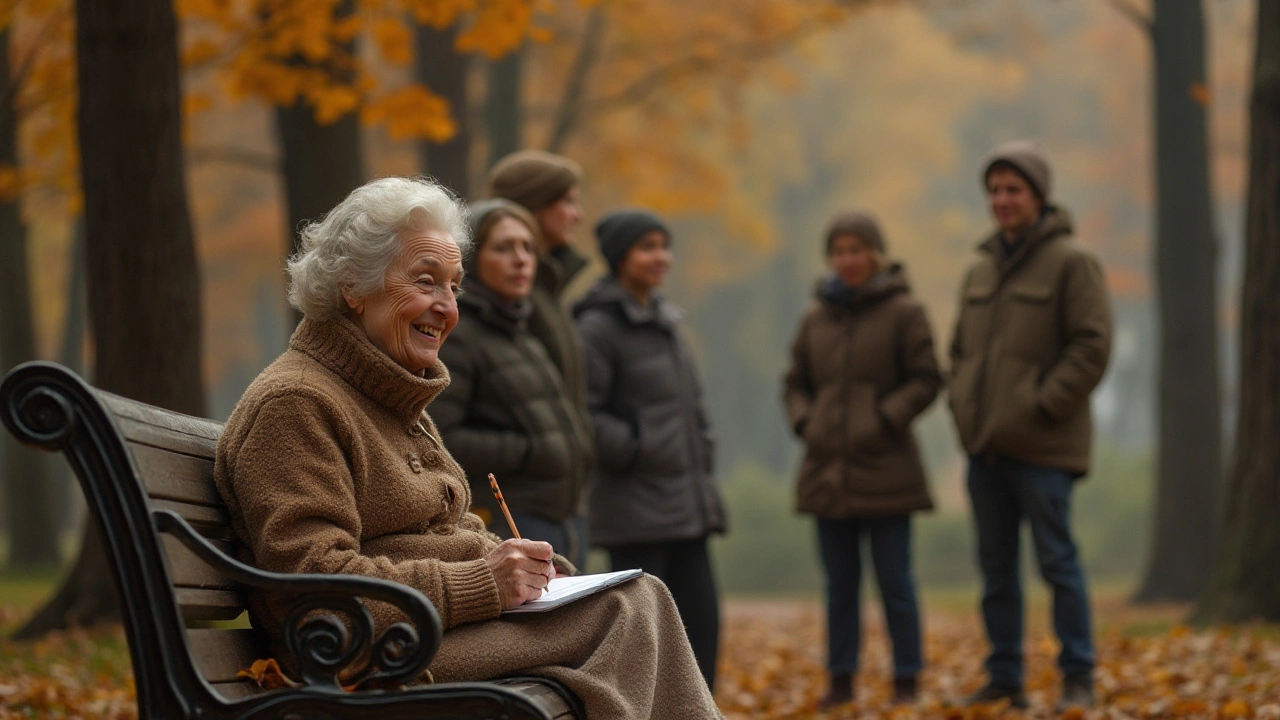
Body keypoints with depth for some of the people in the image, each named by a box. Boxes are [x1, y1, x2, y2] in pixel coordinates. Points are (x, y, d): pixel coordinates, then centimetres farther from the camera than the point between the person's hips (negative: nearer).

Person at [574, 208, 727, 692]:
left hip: (684, 505, 8)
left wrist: (699, 452, 13)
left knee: (702, 624, 4)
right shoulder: (598, 326, -10)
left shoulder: (663, 322, 15)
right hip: (634, 508, -8)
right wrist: (636, 451, -14)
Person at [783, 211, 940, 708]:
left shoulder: (903, 312, -4)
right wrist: (804, 424, 0)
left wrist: (885, 420, -14)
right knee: (840, 583, 10)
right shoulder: (817, 318, 8)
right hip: (828, 470, 4)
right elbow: (796, 383, 16)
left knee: (895, 581, 2)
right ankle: (841, 680, 16)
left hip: (884, 471, -4)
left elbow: (925, 380, -5)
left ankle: (906, 682, 9)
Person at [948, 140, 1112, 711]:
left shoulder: (1070, 262, -6)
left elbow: (1092, 345, -11)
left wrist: (1044, 406, -15)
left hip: (1043, 447, -7)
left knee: (1057, 560, -5)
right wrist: (962, 406, 8)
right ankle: (1004, 678, 15)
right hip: (985, 444, 7)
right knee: (996, 565, 9)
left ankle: (1078, 679, 1)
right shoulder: (980, 269, 14)